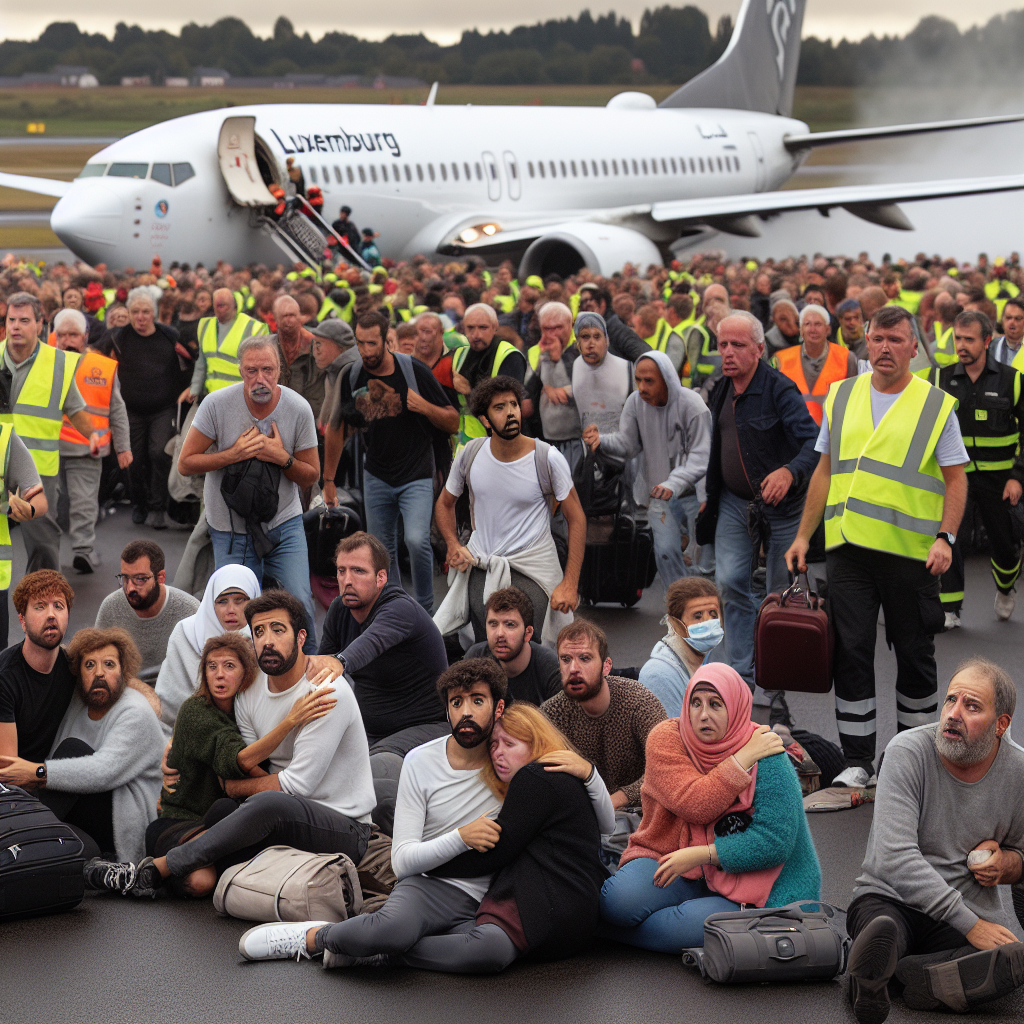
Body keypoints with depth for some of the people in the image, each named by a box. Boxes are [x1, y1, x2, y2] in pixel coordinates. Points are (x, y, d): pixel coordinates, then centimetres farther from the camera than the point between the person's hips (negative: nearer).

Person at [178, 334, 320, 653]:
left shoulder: (298, 409, -9)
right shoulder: (217, 404, -13)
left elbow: (311, 476, 1)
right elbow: (185, 464, -9)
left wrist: (281, 457, -19)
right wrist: (236, 453, -20)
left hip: (285, 522, 1)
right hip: (231, 529, -1)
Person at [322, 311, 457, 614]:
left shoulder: (414, 371, -11)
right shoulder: (351, 378, -3)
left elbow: (453, 423, -5)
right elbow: (336, 428, 10)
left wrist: (425, 407, -24)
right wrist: (328, 479, 12)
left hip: (416, 476, -4)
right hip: (376, 477, 4)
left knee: (417, 540, -20)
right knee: (382, 549, 9)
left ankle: (425, 610, -1)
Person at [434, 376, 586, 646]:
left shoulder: (548, 459, -10)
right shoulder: (470, 455, -1)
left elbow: (576, 519, -5)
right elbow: (445, 504, 16)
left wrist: (570, 583, -11)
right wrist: (454, 546, -2)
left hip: (531, 572, -3)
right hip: (480, 569, 3)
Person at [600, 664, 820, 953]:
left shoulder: (767, 759, -9)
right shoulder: (666, 738, -5)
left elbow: (776, 842, -16)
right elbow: (695, 806, -19)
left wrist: (700, 855, -18)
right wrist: (743, 759, -20)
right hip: (672, 862, 1)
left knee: (695, 927, -33)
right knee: (619, 900, -32)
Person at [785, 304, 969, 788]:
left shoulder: (937, 405, 0)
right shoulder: (841, 397, 10)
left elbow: (956, 479, -1)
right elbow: (825, 471, 15)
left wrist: (945, 537, -14)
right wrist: (803, 536, 11)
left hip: (911, 550, -2)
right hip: (848, 547, 3)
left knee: (915, 655, 7)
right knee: (850, 651, 0)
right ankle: (857, 760, 8)